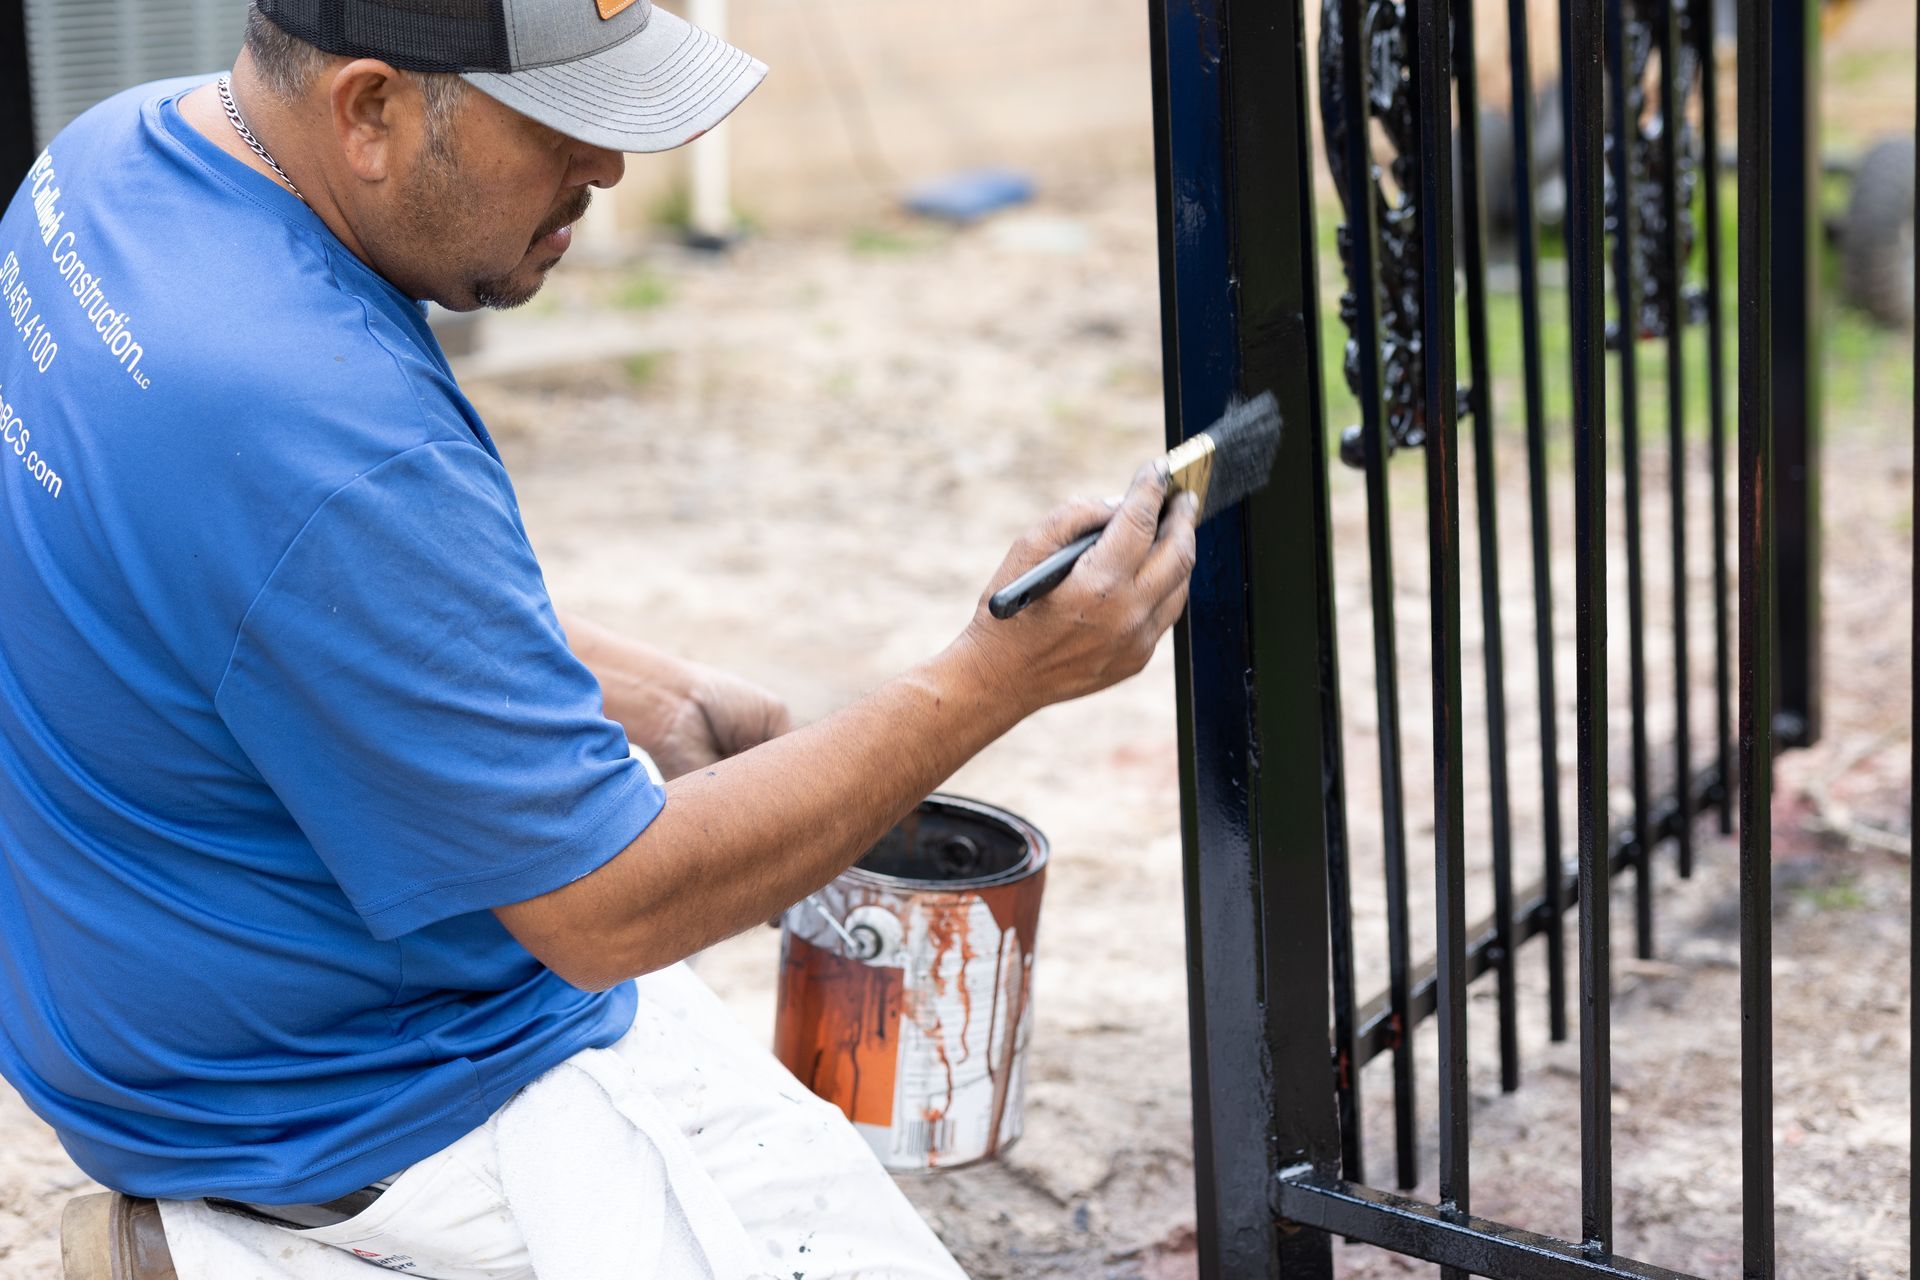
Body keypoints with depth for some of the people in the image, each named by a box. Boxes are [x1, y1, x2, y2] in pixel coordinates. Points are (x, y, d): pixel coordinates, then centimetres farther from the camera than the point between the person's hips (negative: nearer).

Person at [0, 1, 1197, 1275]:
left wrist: (645, 694, 5)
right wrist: (997, 681, -24)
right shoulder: (332, 437, -36)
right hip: (347, 1108, -10)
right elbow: (607, 914, -26)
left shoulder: (119, 147, -6)